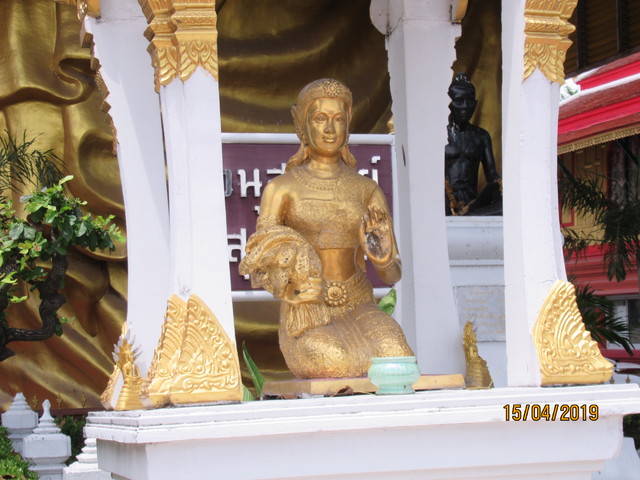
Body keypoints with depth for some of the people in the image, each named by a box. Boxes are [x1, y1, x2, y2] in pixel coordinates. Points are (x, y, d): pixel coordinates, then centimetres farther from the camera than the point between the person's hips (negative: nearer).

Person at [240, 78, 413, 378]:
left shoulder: (367, 190, 12)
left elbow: (392, 275, 9)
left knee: (395, 354, -32)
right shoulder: (281, 188, 4)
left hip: (359, 311, 2)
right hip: (306, 319, -2)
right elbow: (258, 271, -3)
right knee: (337, 363, -36)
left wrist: (380, 251, -14)